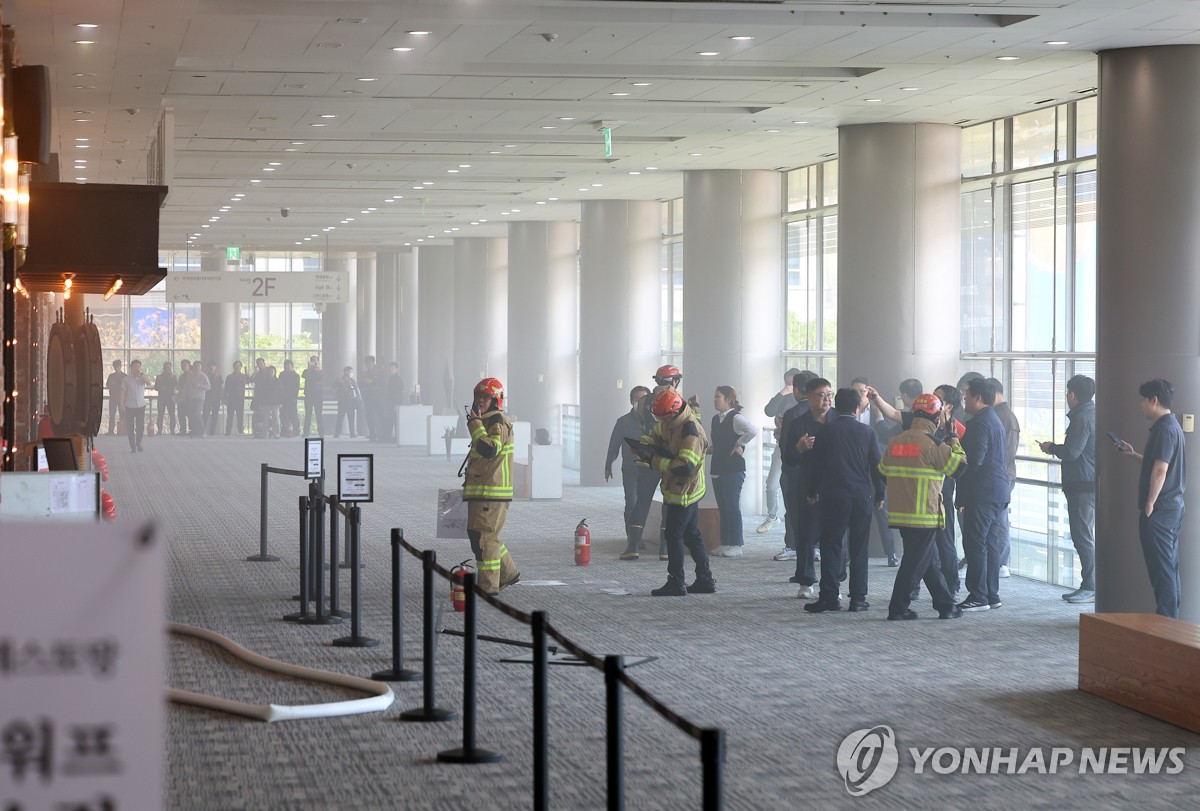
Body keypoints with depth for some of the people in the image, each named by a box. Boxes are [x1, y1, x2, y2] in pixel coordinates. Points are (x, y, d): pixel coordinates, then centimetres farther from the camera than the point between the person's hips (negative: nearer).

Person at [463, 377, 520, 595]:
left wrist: (475, 425, -24)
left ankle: (489, 585, -4)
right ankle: (507, 573, 26)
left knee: (484, 536, -8)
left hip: (491, 492, -11)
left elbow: (489, 450, -28)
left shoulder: (498, 422, -13)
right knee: (477, 534, 17)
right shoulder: (487, 422, 19)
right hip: (479, 491, 11)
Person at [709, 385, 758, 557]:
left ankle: (736, 545, -1)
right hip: (718, 468, 8)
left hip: (733, 468, -8)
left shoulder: (736, 418, -12)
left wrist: (739, 445, -18)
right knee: (722, 507, 10)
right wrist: (711, 448, 10)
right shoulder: (715, 419, 14)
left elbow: (753, 431, -29)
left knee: (732, 506, -6)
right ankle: (725, 544, 15)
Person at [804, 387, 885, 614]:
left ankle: (829, 597, -4)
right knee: (859, 548, 5)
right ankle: (858, 598, 3)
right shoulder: (867, 432, 2)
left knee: (831, 545, 2)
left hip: (833, 495, -1)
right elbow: (877, 465, 3)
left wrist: (812, 491, 11)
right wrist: (879, 495, 12)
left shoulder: (827, 430, -1)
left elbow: (817, 463, 1)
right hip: (862, 497, 1)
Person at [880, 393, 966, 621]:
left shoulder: (895, 441, 8)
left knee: (930, 561, 15)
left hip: (900, 513, 8)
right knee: (915, 563, 0)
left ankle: (946, 605, 21)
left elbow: (883, 470, 16)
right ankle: (898, 608, 1)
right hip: (924, 516, -8)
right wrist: (954, 441, 8)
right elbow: (958, 465, -7)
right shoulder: (932, 444, -13)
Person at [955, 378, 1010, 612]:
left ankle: (978, 597, -8)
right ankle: (991, 594, 15)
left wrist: (961, 496, -15)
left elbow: (973, 461, -20)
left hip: (982, 493, -10)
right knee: (991, 544, 12)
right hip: (998, 492, 10)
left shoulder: (979, 423, -14)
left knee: (975, 544, -7)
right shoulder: (994, 420, 18)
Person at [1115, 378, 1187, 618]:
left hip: (1161, 508, -10)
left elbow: (1160, 469, -22)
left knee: (1162, 566, -7)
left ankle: (1166, 619, -5)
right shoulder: (1171, 426, 15)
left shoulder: (1165, 428, -17)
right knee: (1169, 565, 13)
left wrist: (1149, 505, -19)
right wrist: (1134, 454, 22)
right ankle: (1171, 617, 18)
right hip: (1173, 505, 10)